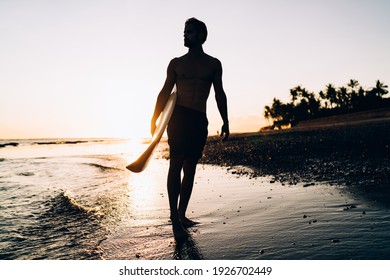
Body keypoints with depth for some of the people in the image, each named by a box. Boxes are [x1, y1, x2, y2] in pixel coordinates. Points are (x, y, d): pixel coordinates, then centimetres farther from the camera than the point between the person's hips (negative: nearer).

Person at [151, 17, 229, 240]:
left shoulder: (213, 64, 14)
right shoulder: (176, 63, 11)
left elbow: (220, 93, 11)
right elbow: (165, 92, 8)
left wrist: (225, 122, 3)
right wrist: (155, 119, -1)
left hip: (200, 121, 3)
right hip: (179, 116, -2)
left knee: (190, 169, 3)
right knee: (176, 165, -12)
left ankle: (181, 215, 11)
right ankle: (175, 218, -9)